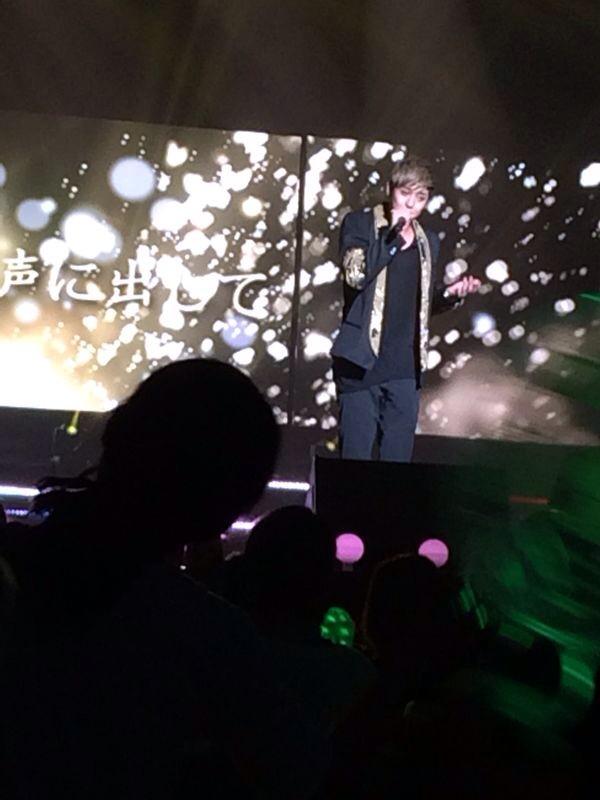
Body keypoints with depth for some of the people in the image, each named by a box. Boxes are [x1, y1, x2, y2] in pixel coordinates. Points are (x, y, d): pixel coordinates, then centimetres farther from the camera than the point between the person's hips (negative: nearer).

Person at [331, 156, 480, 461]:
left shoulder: (428, 241, 14)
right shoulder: (359, 223, 1)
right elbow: (355, 275, -16)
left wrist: (449, 293, 2)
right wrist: (393, 235, -17)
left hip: (405, 366, 4)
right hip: (362, 361, -4)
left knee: (398, 456, 6)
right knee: (356, 454, -2)